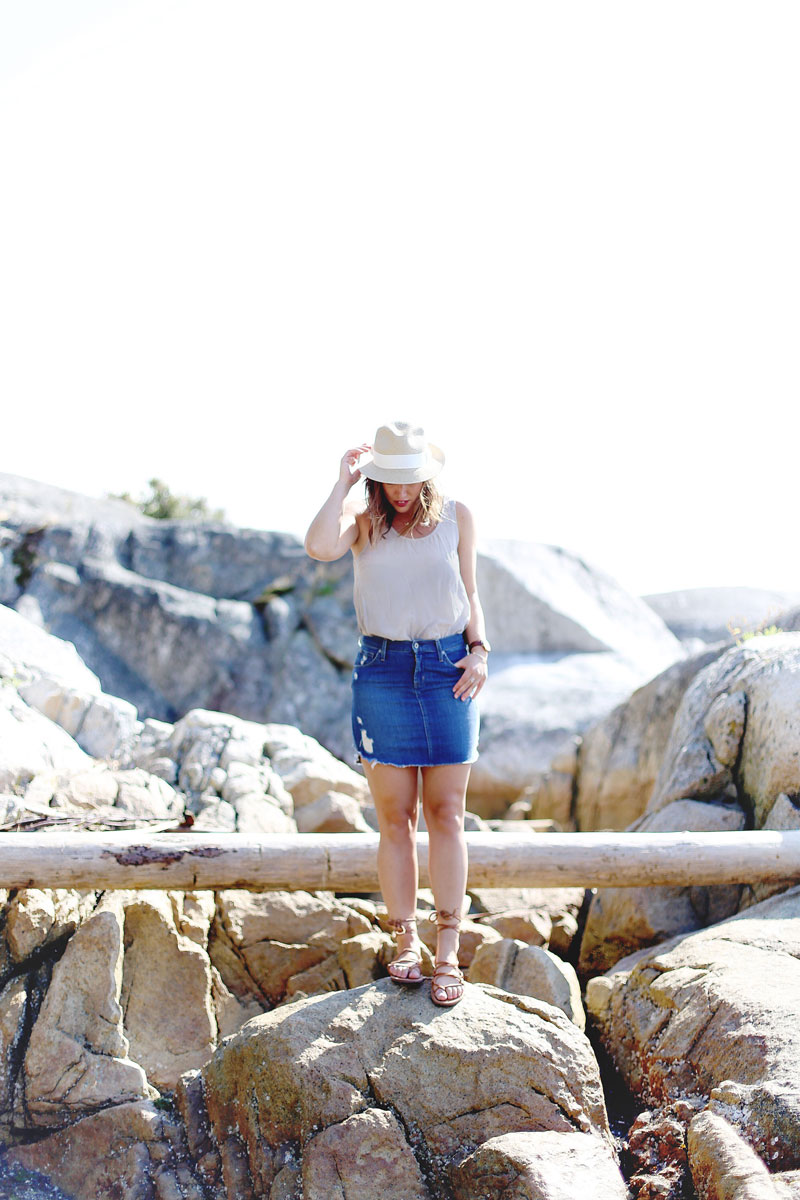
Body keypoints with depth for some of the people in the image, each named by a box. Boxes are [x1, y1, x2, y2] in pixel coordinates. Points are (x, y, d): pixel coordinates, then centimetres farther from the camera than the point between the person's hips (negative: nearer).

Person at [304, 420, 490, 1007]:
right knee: (395, 817, 2)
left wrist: (478, 651, -1)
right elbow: (319, 546, -19)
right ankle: (406, 942, 13)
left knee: (446, 812, -1)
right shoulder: (362, 517, 3)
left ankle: (448, 953, 3)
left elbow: (469, 593, 14)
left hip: (447, 666, 0)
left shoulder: (456, 516, 7)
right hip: (382, 668, 0)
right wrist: (344, 479, -10)